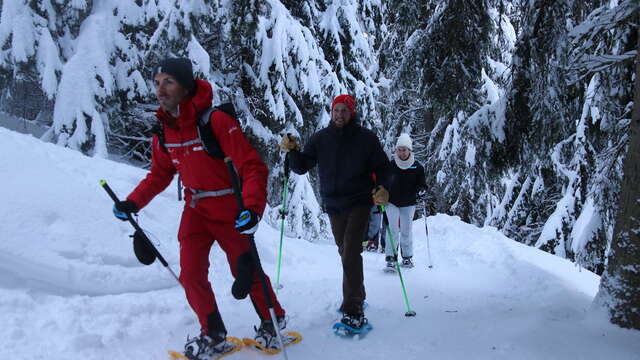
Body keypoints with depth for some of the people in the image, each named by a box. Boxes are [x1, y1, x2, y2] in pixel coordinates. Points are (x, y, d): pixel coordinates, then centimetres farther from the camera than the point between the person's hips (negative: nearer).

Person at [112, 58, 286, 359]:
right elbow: (159, 174, 12)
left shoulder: (216, 121, -23)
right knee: (191, 274, 0)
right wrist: (133, 203, 0)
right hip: (195, 210, 5)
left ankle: (273, 321, 34)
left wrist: (253, 208, -38)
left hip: (230, 212, -5)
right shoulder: (163, 132, -2)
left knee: (247, 274, 9)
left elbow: (253, 167, -25)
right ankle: (213, 334, 21)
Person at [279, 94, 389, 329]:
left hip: (359, 203, -4)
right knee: (346, 252, 16)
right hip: (333, 206, 4)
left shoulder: (366, 138, -3)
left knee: (351, 252, -17)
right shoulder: (320, 138, 3)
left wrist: (383, 189, -18)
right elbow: (302, 167, 4)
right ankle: (357, 296, 35)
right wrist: (292, 151, -15)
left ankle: (353, 310, -15)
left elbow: (382, 167, 1)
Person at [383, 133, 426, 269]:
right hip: (392, 203, -1)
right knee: (393, 230, -9)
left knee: (406, 230, 8)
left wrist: (421, 190, -15)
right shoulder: (390, 165, -4)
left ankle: (407, 257, 22)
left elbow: (422, 184, 6)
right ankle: (391, 257, -5)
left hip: (408, 204, 1)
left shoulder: (417, 167, -2)